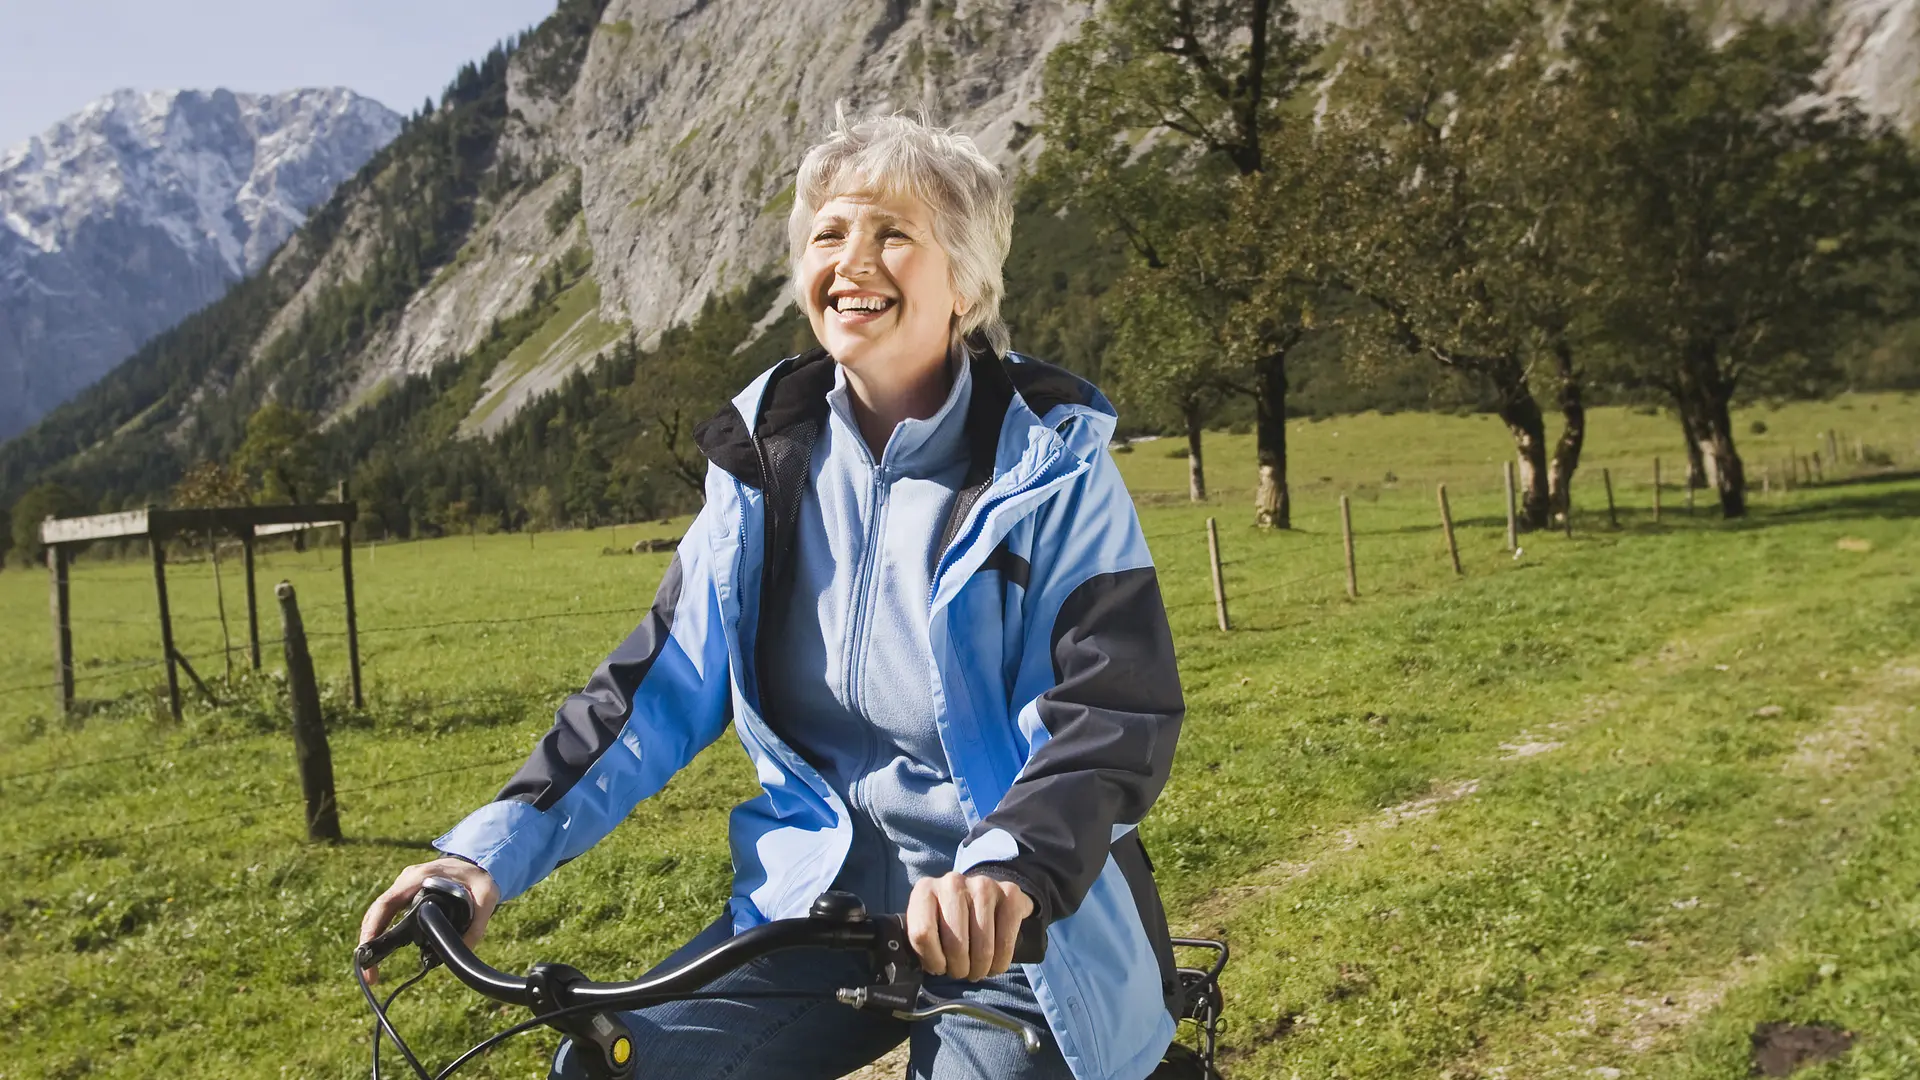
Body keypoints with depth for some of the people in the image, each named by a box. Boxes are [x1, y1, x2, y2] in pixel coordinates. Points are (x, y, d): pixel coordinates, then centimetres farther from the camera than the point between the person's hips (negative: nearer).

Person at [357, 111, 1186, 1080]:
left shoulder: (1051, 466, -9)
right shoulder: (766, 464, 3)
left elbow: (1117, 711, -18)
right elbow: (662, 690, 3)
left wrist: (1005, 870, -36)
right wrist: (492, 850, -7)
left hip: (1022, 923, -2)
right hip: (822, 895, 3)